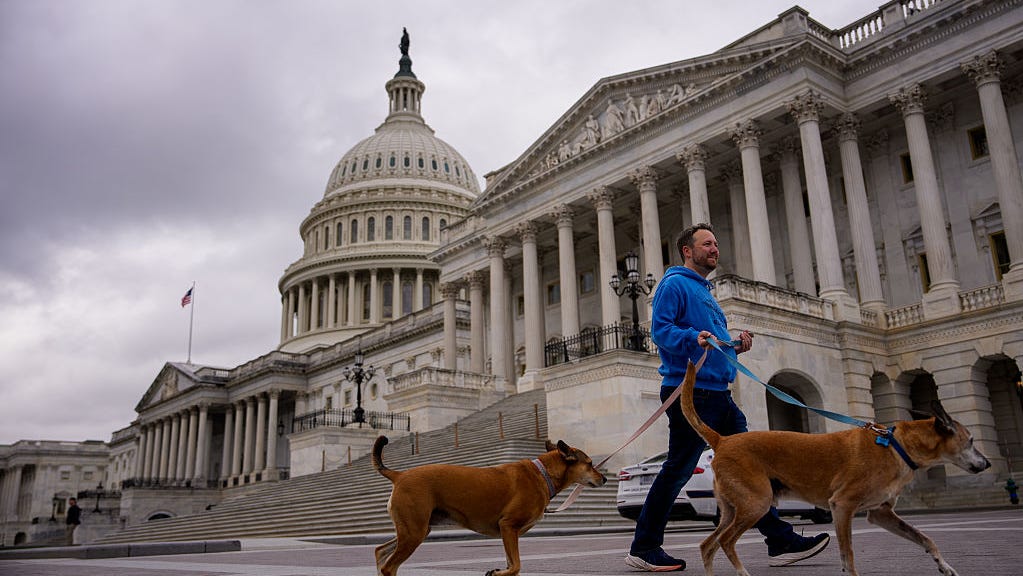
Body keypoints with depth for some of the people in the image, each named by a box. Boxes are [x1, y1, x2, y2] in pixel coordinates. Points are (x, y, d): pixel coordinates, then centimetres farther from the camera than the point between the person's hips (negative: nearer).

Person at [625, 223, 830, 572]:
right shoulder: (675, 284, -3)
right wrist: (694, 338, -32)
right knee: (677, 471, -5)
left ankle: (781, 541, 12)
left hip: (716, 394, 10)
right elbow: (660, 328, -17)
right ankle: (644, 548, 5)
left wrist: (735, 346, 10)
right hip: (689, 390, -9)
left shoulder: (705, 292, 25)